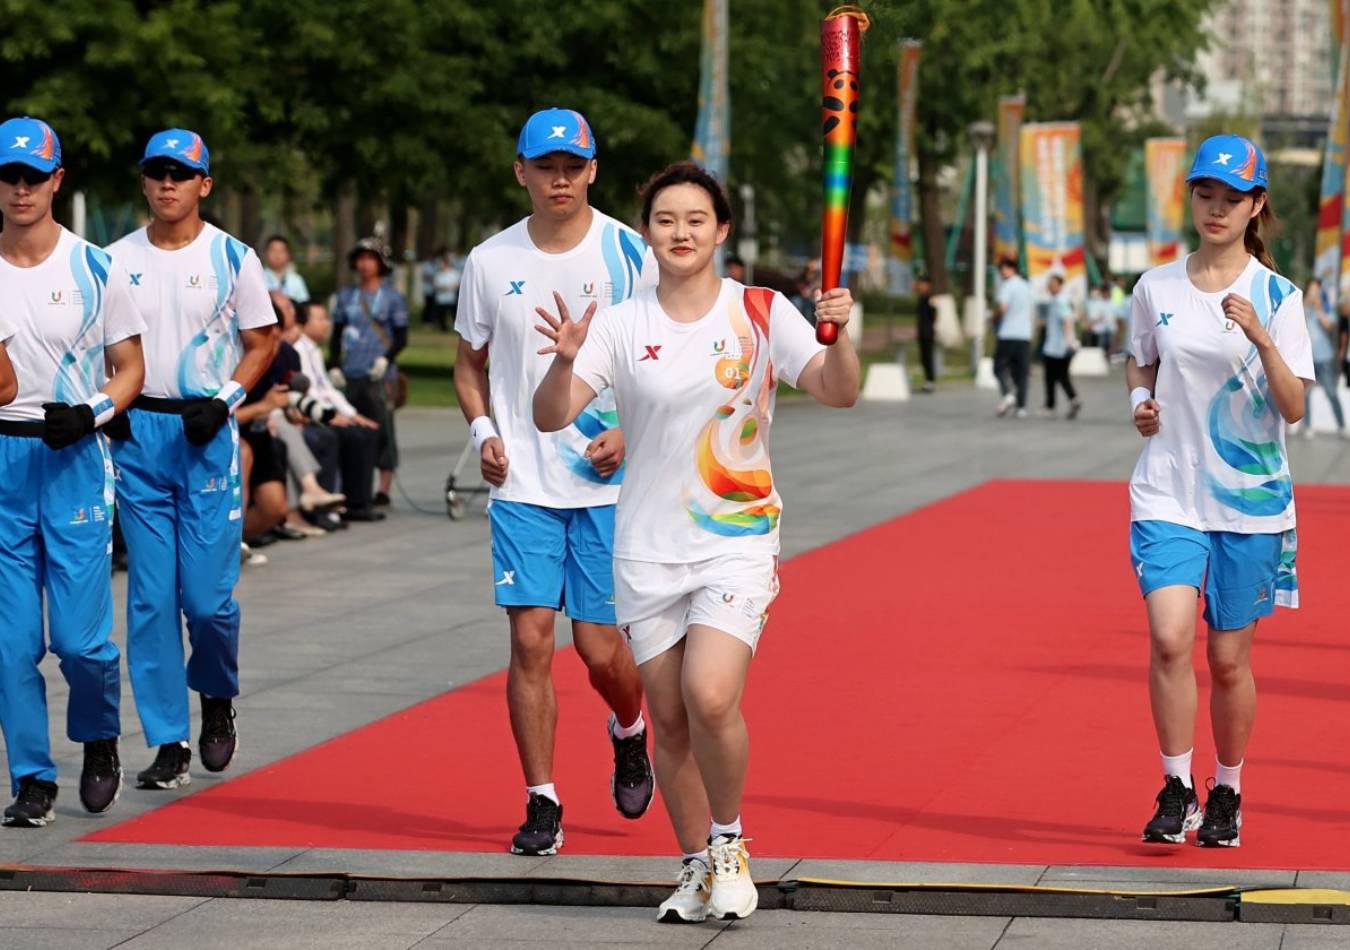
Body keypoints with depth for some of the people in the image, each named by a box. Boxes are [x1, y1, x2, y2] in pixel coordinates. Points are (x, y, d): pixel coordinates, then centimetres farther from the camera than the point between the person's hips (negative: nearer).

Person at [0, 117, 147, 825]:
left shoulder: (96, 270, 1)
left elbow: (130, 367, 6)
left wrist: (94, 413, -13)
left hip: (75, 459, -1)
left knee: (82, 636, -5)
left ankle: (100, 741, 23)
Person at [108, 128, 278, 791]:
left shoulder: (232, 258, 1)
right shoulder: (117, 259, 7)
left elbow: (261, 343, 4)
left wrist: (222, 400, -10)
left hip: (207, 432, -2)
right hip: (138, 433, 2)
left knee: (208, 594, -6)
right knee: (150, 597, 0)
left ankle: (217, 699, 24)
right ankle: (168, 742, 6)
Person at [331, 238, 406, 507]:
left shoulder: (392, 297, 3)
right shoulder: (347, 296, 14)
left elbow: (401, 337, 0)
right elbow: (337, 334, 17)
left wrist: (386, 358, -16)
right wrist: (336, 365, 5)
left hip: (379, 375, -4)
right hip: (351, 374, 4)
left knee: (382, 429, -5)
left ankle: (384, 488, -2)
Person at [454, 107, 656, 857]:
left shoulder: (629, 254, -3)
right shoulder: (491, 261, 4)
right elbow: (470, 364, 16)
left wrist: (629, 433, -13)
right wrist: (482, 431, -2)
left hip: (610, 483, -2)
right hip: (523, 484, 2)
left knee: (600, 645, -2)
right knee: (530, 639, -5)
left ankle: (629, 737, 32)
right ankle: (541, 803, 4)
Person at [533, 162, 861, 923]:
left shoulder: (762, 314, -2)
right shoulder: (620, 325, 1)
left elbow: (839, 394, -11)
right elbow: (552, 418, -8)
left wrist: (838, 336, -30)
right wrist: (565, 362, -28)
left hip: (738, 541, -3)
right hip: (648, 547, 3)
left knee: (710, 698, -20)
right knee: (670, 718, 8)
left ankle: (730, 841, 4)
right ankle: (697, 868, 24)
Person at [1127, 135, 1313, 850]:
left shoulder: (1277, 296, -3)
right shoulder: (1156, 288, 4)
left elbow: (1293, 408, -9)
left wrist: (1262, 340, -24)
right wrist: (1141, 401, 0)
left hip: (1250, 499, -1)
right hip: (1168, 493, 1)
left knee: (1229, 658, 5)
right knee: (1169, 638, -17)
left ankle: (1226, 796, 24)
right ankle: (1176, 789, -3)